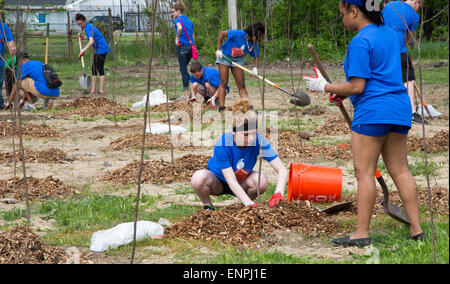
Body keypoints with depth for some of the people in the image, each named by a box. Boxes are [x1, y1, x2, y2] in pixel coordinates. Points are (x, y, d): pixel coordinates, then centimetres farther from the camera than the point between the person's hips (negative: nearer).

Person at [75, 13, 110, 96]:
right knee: (94, 69, 11)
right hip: (98, 50, 11)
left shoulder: (88, 28, -17)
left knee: (100, 70, -9)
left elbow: (91, 41, -31)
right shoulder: (88, 26, 14)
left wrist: (83, 51, -34)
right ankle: (93, 90, 14)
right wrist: (83, 38, 18)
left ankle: (101, 91, -7)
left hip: (101, 49, -11)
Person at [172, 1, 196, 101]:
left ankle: (186, 95, -1)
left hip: (182, 46, -7)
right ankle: (192, 92, 14)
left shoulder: (177, 19, -5)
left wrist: (177, 38, -16)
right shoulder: (189, 20, 17)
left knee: (183, 70, -1)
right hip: (191, 46, 7)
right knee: (184, 69, 18)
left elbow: (179, 28, -29)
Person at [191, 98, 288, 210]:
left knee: (262, 181, -31)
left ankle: (244, 206, 0)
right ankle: (207, 206, -4)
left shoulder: (258, 141, -26)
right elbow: (232, 182, -34)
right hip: (218, 181, -2)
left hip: (241, 181, 2)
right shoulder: (222, 144, -34)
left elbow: (282, 170, -28)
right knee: (199, 178, -36)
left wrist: (279, 193, -47)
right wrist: (250, 204, -46)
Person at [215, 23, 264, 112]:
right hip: (224, 56, -5)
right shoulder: (239, 34, -29)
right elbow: (221, 33, -23)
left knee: (241, 84, 0)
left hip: (238, 60, 5)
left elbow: (256, 57, 0)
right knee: (223, 82, -7)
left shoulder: (254, 44, -12)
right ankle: (221, 107, -7)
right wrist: (218, 50, -23)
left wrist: (255, 68, -20)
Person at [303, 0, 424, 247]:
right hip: (399, 109, 9)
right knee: (400, 170, 11)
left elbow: (357, 87, -15)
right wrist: (344, 92, 18)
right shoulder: (388, 33, 15)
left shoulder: (360, 43, -13)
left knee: (364, 172, -3)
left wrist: (324, 87, -3)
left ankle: (362, 233, -1)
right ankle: (416, 229, 11)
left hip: (372, 110, -9)